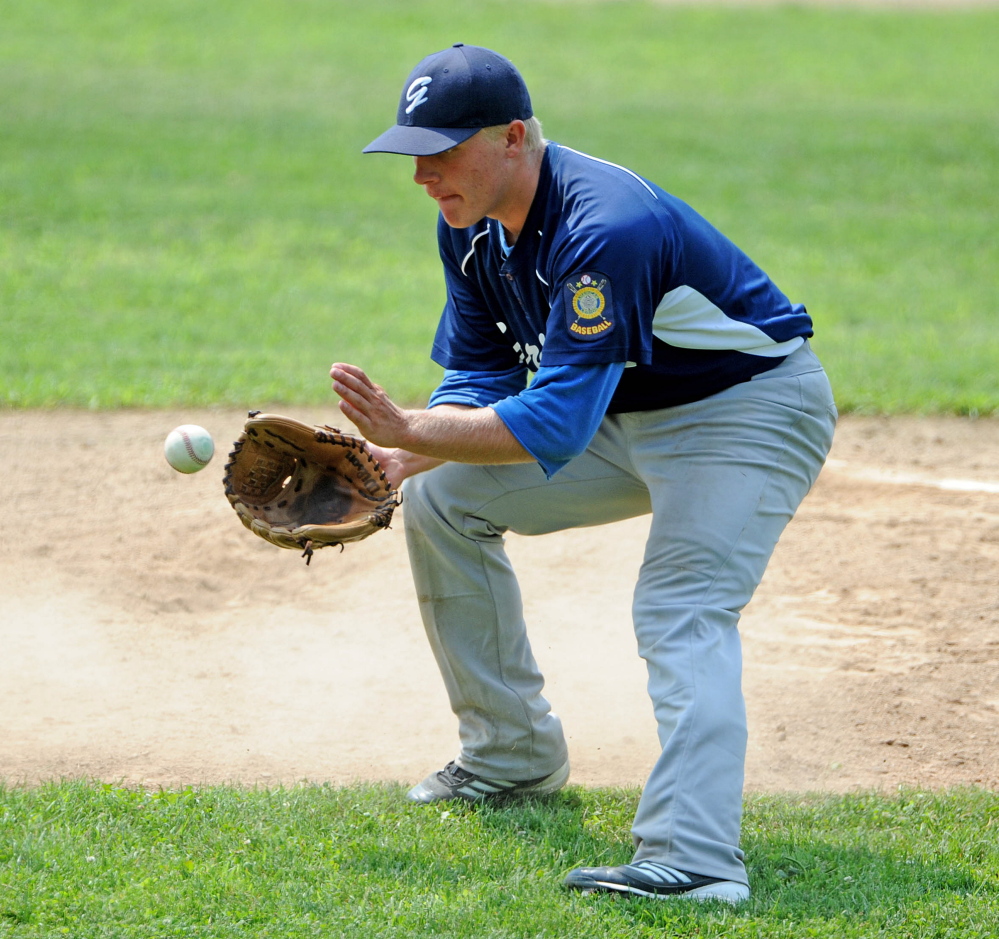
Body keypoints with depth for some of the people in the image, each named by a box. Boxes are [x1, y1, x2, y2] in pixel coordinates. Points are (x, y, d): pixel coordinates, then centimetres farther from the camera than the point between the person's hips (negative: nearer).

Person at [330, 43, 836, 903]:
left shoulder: (604, 228, -33)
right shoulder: (471, 224, -4)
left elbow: (557, 424, -36)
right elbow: (482, 377, 4)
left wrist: (411, 430, -39)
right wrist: (396, 461, -13)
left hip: (749, 412, -10)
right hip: (627, 413, 10)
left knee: (683, 614, -29)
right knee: (441, 500, 8)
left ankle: (693, 855, -47)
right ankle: (515, 756, 17)